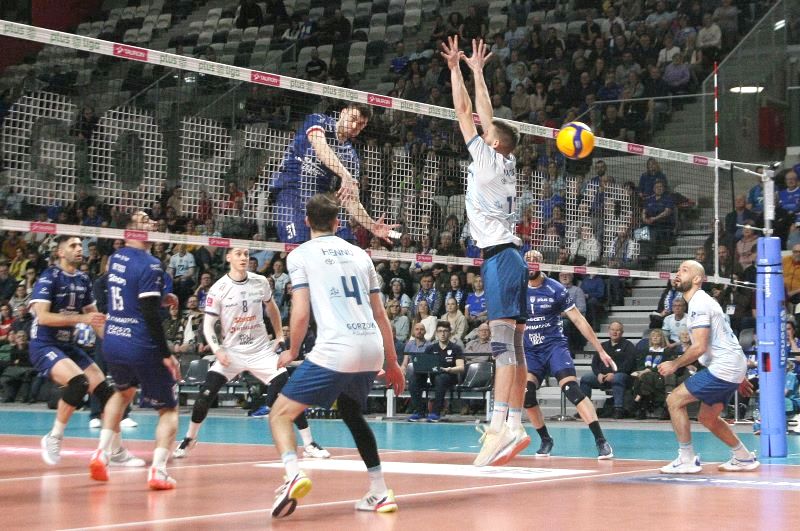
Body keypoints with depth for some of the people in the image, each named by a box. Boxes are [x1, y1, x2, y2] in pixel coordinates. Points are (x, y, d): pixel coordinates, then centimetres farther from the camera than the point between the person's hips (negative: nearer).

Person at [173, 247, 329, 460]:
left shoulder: (260, 282, -2)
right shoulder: (219, 289, -10)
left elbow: (272, 308, 17)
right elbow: (208, 324, -7)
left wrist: (279, 336, 12)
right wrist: (217, 350, -21)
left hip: (261, 350, 1)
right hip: (231, 352, -1)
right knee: (206, 394, -12)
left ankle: (309, 444, 0)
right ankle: (189, 439, 11)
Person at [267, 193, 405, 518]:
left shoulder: (301, 254, 6)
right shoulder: (359, 254, 19)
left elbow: (301, 313, -3)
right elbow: (380, 314, 19)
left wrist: (291, 352, 13)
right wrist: (392, 363, 25)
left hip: (335, 351, -5)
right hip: (373, 351, 6)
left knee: (280, 414, 2)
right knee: (352, 413, 29)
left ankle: (294, 474, -26)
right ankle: (380, 493, 24)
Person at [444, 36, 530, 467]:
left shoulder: (489, 160, -3)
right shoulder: (505, 163, 16)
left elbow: (464, 113, 0)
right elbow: (483, 114, 24)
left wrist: (459, 69, 10)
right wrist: (475, 71, 29)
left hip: (500, 257, -9)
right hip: (507, 255, 9)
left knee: (503, 341, -17)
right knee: (512, 345, 5)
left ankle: (500, 426, -24)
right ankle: (515, 426, 5)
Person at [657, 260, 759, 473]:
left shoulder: (699, 303, -14)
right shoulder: (701, 300, 19)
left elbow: (699, 347, -22)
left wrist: (674, 364, -11)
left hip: (723, 367, -10)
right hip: (733, 366, 10)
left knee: (674, 400, -9)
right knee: (707, 417, 20)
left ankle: (687, 460, -7)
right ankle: (745, 458, 27)